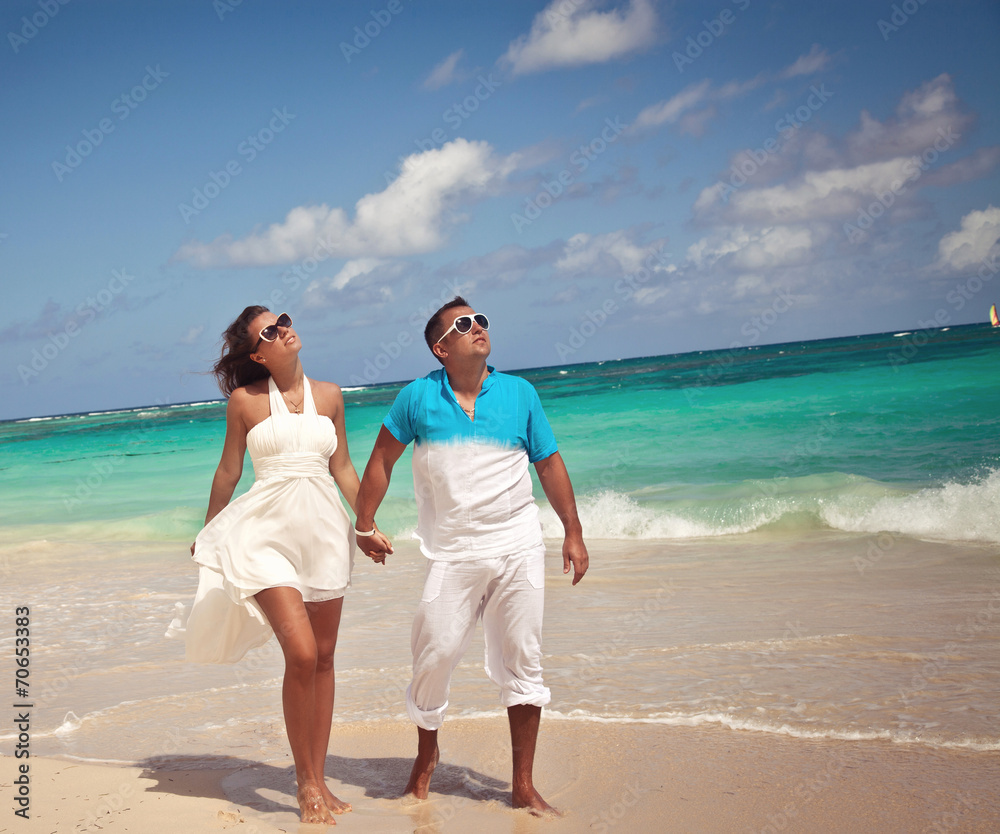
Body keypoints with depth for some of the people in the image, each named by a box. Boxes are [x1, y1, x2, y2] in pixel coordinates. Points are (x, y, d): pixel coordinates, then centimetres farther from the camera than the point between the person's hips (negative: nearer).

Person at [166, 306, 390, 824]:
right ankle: (305, 781, 1)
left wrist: (367, 525, 10)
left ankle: (318, 779, 17)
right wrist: (206, 536, 17)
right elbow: (227, 473, 9)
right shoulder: (245, 401, -1)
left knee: (323, 658, 6)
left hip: (324, 533, 4)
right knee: (301, 655, -16)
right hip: (268, 534, -4)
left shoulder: (329, 395, 9)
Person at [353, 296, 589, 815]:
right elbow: (382, 460, 8)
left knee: (522, 664, 3)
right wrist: (364, 526, 8)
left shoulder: (520, 393, 6)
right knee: (434, 656, -1)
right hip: (452, 554, -1)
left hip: (518, 546, 2)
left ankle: (523, 787, 11)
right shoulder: (419, 398, 1)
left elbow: (549, 465, 10)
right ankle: (426, 752, 28)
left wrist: (573, 533, 7)